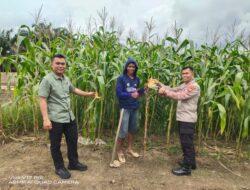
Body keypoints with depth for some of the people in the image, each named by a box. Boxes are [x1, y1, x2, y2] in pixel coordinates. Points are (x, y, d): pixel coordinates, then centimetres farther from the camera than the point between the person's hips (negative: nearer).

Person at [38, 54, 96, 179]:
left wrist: (87, 94, 30)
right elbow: (43, 100, -16)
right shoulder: (47, 80, -13)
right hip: (55, 119, -7)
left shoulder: (66, 79, 9)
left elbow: (74, 90, 28)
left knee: (73, 140, 18)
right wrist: (46, 119, -22)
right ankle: (59, 168, 29)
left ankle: (73, 163, 37)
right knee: (56, 145, 10)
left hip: (70, 117, 8)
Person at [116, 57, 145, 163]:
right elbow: (118, 93, -14)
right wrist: (131, 95, -25)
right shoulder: (121, 78, -8)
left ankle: (129, 149, 34)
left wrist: (144, 89, -5)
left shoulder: (137, 79, 7)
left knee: (133, 129, 15)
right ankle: (119, 151, 20)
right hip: (125, 108, -5)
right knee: (123, 131, -2)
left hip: (135, 108, 6)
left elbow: (137, 92, 12)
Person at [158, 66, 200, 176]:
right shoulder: (184, 85, 15)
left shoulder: (194, 86, -16)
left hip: (187, 119, -10)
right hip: (183, 118, 10)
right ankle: (191, 162, 35)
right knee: (187, 142, 19)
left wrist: (165, 91, -21)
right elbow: (172, 90, 10)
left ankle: (186, 168, 8)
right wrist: (160, 85, -1)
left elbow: (179, 96, -25)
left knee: (186, 143, -2)